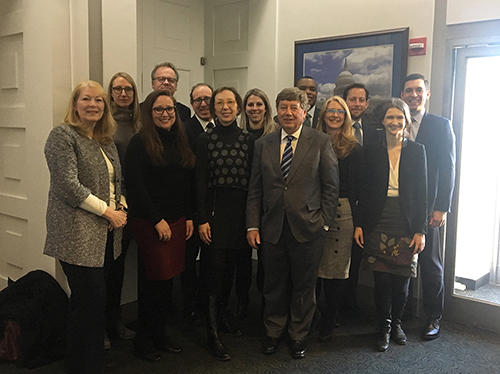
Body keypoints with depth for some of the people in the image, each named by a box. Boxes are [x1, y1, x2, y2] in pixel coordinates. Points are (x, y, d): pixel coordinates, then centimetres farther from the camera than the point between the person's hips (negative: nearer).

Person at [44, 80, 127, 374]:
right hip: (79, 234, -7)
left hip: (107, 234, 7)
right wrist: (106, 211, -14)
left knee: (99, 300, 11)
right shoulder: (63, 136, -6)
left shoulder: (106, 140, 17)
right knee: (90, 300, -5)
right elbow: (68, 185, -15)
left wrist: (122, 206, 3)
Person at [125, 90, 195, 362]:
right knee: (153, 280, 0)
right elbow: (135, 185, -13)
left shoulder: (181, 142, 12)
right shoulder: (140, 142, -7)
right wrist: (158, 220, -14)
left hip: (177, 222, 6)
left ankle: (159, 336, 26)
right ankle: (144, 340, 18)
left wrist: (189, 217, 7)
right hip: (149, 223, -6)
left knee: (166, 280, 11)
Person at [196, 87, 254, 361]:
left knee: (231, 267, 13)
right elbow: (200, 182, -2)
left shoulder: (248, 140, 6)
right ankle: (212, 333, 5)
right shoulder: (205, 140, 1)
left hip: (241, 211, 3)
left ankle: (223, 313, 36)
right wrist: (202, 219, -8)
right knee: (216, 269, -5)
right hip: (215, 209, -3)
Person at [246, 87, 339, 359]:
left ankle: (298, 336, 30)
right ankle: (273, 333, 34)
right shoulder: (263, 144, 8)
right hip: (272, 228, 2)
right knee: (274, 286, 13)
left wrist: (324, 222, -6)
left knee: (304, 286, 10)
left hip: (307, 227, -2)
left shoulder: (321, 142, 0)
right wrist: (253, 225, 2)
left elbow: (331, 186, -1)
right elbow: (255, 190, 7)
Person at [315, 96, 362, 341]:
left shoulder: (354, 149, 6)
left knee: (336, 270, 4)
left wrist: (352, 213, -3)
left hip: (341, 213, -1)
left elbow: (356, 187, 4)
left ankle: (328, 323, 18)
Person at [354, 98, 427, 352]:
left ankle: (396, 324, 27)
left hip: (406, 226, 0)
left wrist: (420, 230, -3)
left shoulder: (416, 151, 4)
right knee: (381, 279, 1)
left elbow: (421, 193, 2)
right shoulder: (372, 151, 5)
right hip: (378, 225, 0)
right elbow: (364, 190, 6)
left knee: (402, 279, 4)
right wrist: (359, 224, 0)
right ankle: (384, 328, 19)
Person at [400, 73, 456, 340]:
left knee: (431, 265, 7)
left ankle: (433, 318, 22)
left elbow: (447, 169, -2)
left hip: (428, 209, -2)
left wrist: (441, 208, -10)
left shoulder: (441, 126, 3)